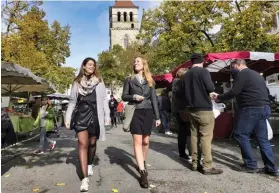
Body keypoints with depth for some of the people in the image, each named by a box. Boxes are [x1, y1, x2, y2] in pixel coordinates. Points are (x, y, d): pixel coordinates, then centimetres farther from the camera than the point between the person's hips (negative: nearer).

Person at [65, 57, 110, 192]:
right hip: (81, 115, 0)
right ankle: (85, 178, -6)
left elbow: (104, 100, 4)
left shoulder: (99, 82, 7)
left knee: (92, 143, 11)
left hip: (95, 115, 0)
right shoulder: (77, 82, 9)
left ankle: (90, 164, 39)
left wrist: (107, 116, -2)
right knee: (83, 144, -9)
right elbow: (72, 101, 8)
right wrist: (68, 117, 3)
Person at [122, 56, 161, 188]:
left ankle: (143, 163, 32)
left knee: (145, 141, 9)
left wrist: (157, 117, 5)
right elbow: (124, 96, 6)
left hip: (147, 113, 2)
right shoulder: (129, 80, 7)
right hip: (135, 113, -2)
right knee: (138, 141, -10)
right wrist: (134, 96, -15)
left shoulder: (150, 81, 11)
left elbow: (154, 99, 8)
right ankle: (143, 172, -9)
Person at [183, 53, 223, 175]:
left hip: (192, 110, 7)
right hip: (204, 109, -7)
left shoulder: (186, 75, 11)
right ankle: (207, 167, 0)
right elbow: (210, 88, -17)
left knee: (194, 136, 10)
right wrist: (211, 86, 4)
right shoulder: (203, 71, -9)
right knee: (206, 138, -3)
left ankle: (195, 164, 16)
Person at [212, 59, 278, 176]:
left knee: (241, 135, -1)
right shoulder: (256, 74, 23)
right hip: (264, 108, 9)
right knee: (262, 138, 10)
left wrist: (219, 98, -3)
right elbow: (266, 91, 26)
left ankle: (250, 165, 3)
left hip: (252, 108, -9)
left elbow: (234, 92, -14)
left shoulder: (243, 74, -6)